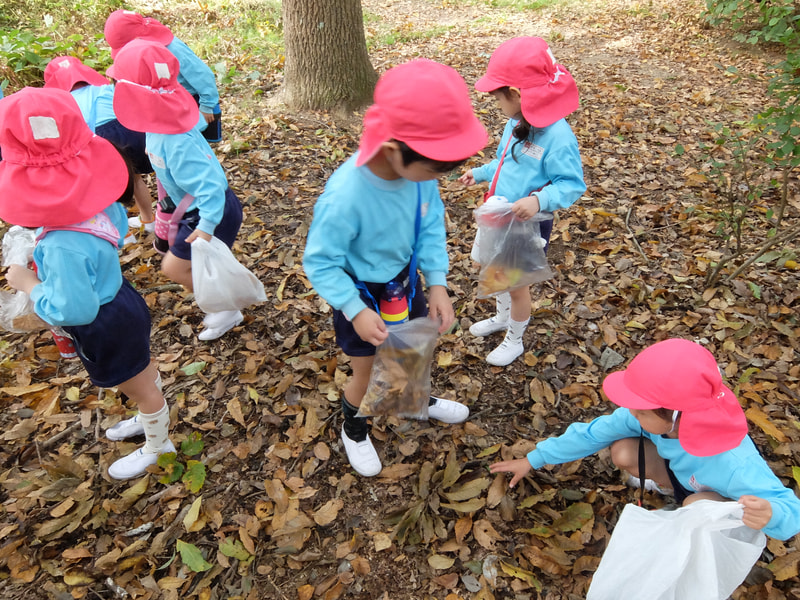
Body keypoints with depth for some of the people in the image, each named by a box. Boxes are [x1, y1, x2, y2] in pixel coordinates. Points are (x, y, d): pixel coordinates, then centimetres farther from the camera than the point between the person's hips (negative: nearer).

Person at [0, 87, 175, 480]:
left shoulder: (63, 245, -39)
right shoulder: (96, 201, -16)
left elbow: (73, 310, -31)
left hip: (106, 330, -8)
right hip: (118, 302, 8)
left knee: (139, 385, 18)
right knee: (141, 373, 31)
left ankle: (156, 446, 45)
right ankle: (150, 418, 59)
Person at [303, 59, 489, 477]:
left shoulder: (417, 167, -22)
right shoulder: (344, 198, -38)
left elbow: (431, 223, -7)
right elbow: (320, 261, -24)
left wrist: (437, 283, -12)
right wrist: (355, 310, -27)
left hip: (404, 279, 5)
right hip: (360, 293, -5)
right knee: (366, 372, 15)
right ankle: (353, 428, 48)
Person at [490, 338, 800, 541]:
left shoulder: (732, 465, -46)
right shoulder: (653, 414, -30)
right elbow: (593, 433, -18)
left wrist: (770, 514, -61)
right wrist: (534, 460, -10)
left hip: (730, 509, -4)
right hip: (682, 472, 4)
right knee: (622, 452, -21)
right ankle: (677, 490, 7)